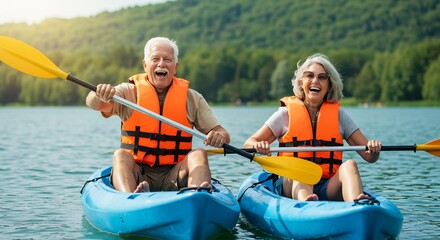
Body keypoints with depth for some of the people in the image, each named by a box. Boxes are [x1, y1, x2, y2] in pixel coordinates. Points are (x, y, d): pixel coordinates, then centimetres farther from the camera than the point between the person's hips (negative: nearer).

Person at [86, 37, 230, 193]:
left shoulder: (191, 98, 10)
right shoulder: (130, 92, 5)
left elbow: (222, 133, 6)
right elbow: (92, 103, -11)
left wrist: (219, 136, -19)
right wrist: (100, 95, -36)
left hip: (173, 178, 1)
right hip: (136, 175, -1)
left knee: (199, 154, -24)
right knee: (120, 155, -28)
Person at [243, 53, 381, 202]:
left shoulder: (338, 115, 14)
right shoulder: (286, 113, 9)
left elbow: (369, 157, 10)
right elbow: (248, 144, 5)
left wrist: (374, 150, -15)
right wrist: (258, 146, -19)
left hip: (327, 189, 2)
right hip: (291, 185, -2)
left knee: (349, 165, -26)